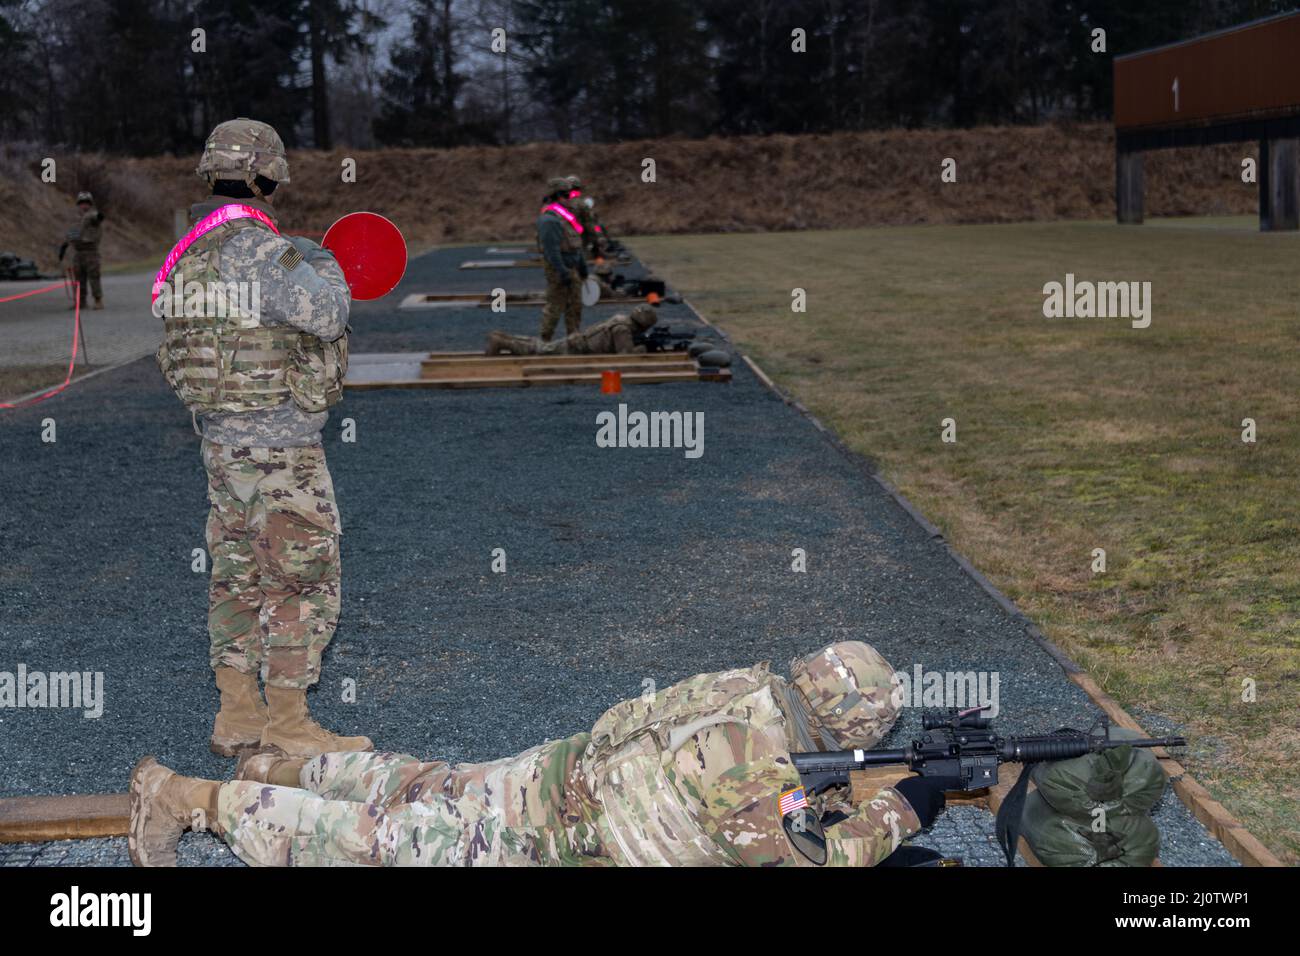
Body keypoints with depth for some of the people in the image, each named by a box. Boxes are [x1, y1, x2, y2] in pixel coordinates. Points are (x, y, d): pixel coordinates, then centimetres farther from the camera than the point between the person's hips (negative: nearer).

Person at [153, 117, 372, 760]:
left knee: (238, 579, 14)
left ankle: (238, 717, 20)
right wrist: (325, 267, -6)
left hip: (222, 441, 9)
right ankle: (288, 725, 3)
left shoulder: (194, 253, 10)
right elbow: (325, 315, -26)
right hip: (278, 449, -9)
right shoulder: (258, 250, -18)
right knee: (303, 584, -2)